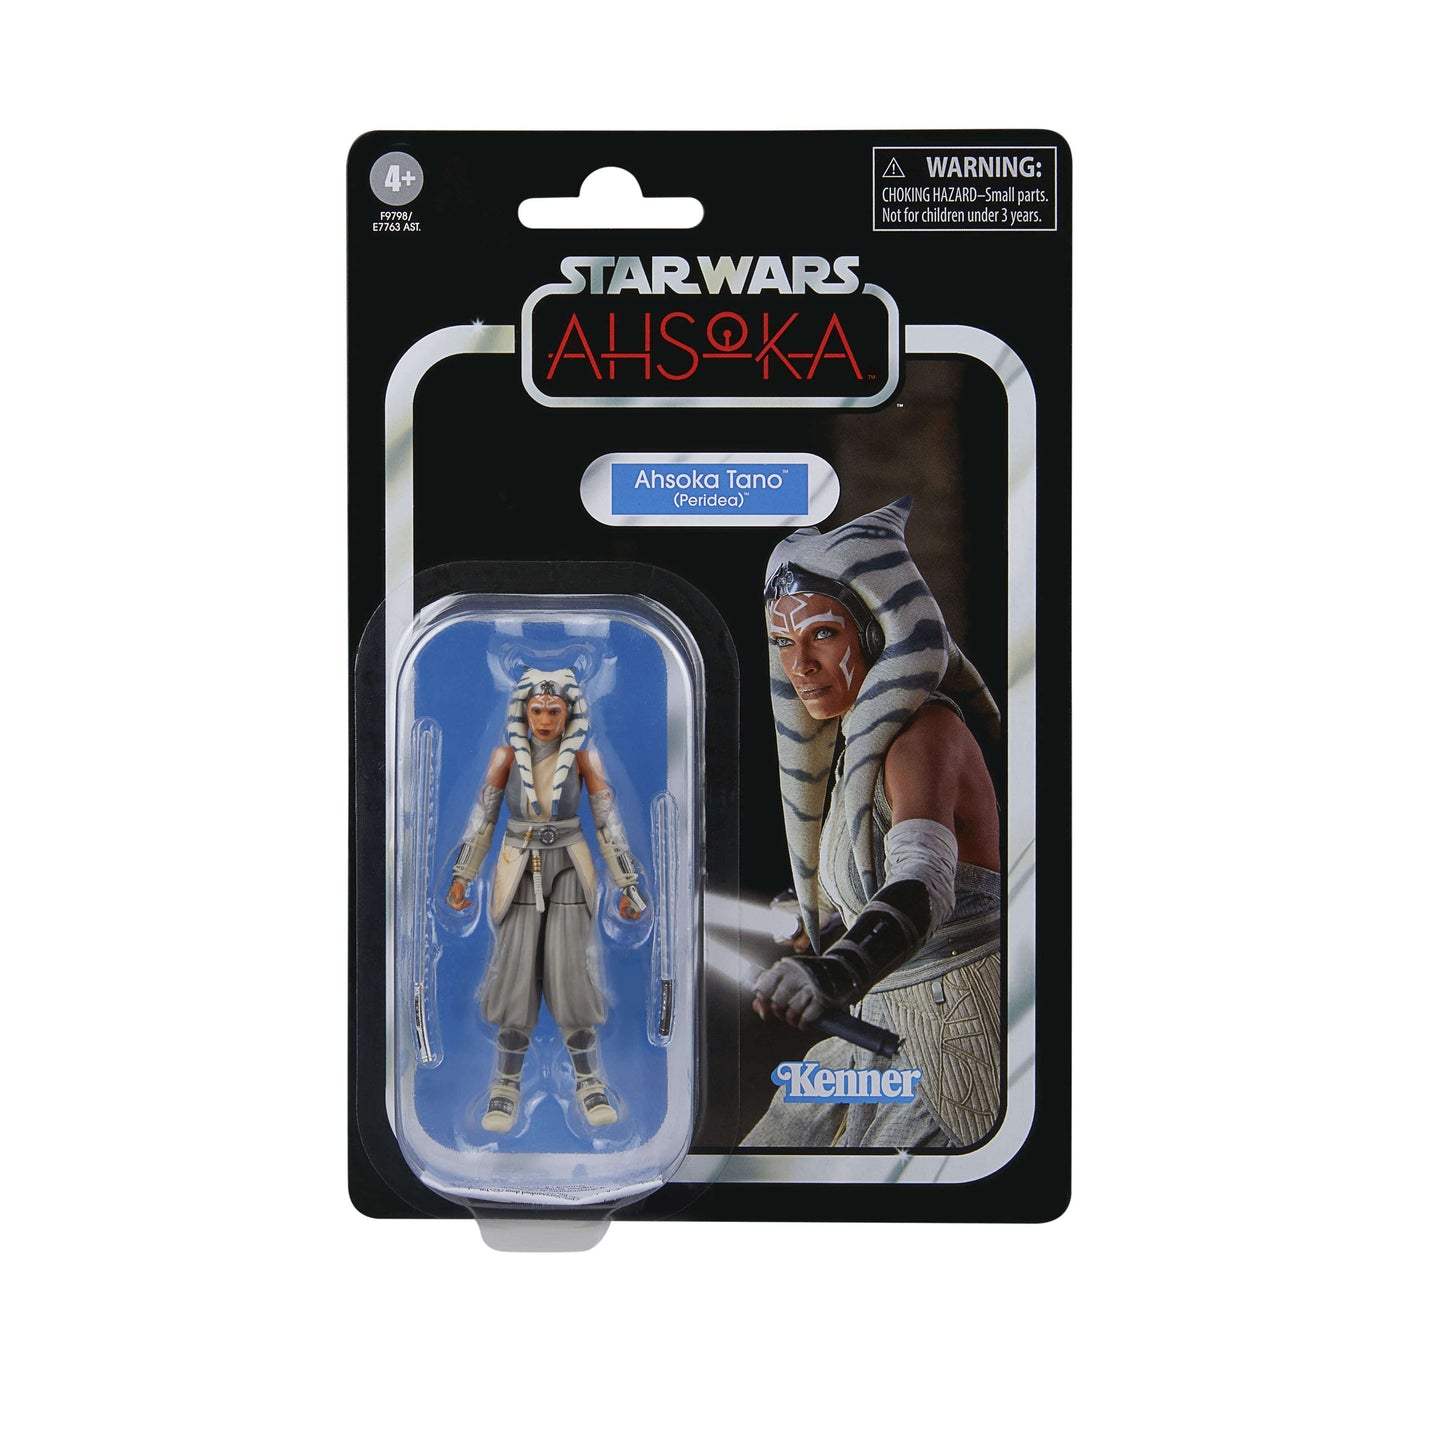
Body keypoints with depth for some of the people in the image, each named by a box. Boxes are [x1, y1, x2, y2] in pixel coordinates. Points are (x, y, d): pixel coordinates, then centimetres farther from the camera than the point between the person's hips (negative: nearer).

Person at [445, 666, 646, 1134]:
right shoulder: (506, 756, -3)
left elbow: (609, 823, -2)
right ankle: (507, 1086, 8)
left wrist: (628, 883, -2)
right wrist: (461, 876, 3)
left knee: (572, 976, -7)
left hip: (568, 871, -1)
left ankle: (588, 1082, 6)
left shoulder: (583, 758, -5)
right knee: (514, 977, -3)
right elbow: (482, 819, 4)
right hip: (518, 873, 1)